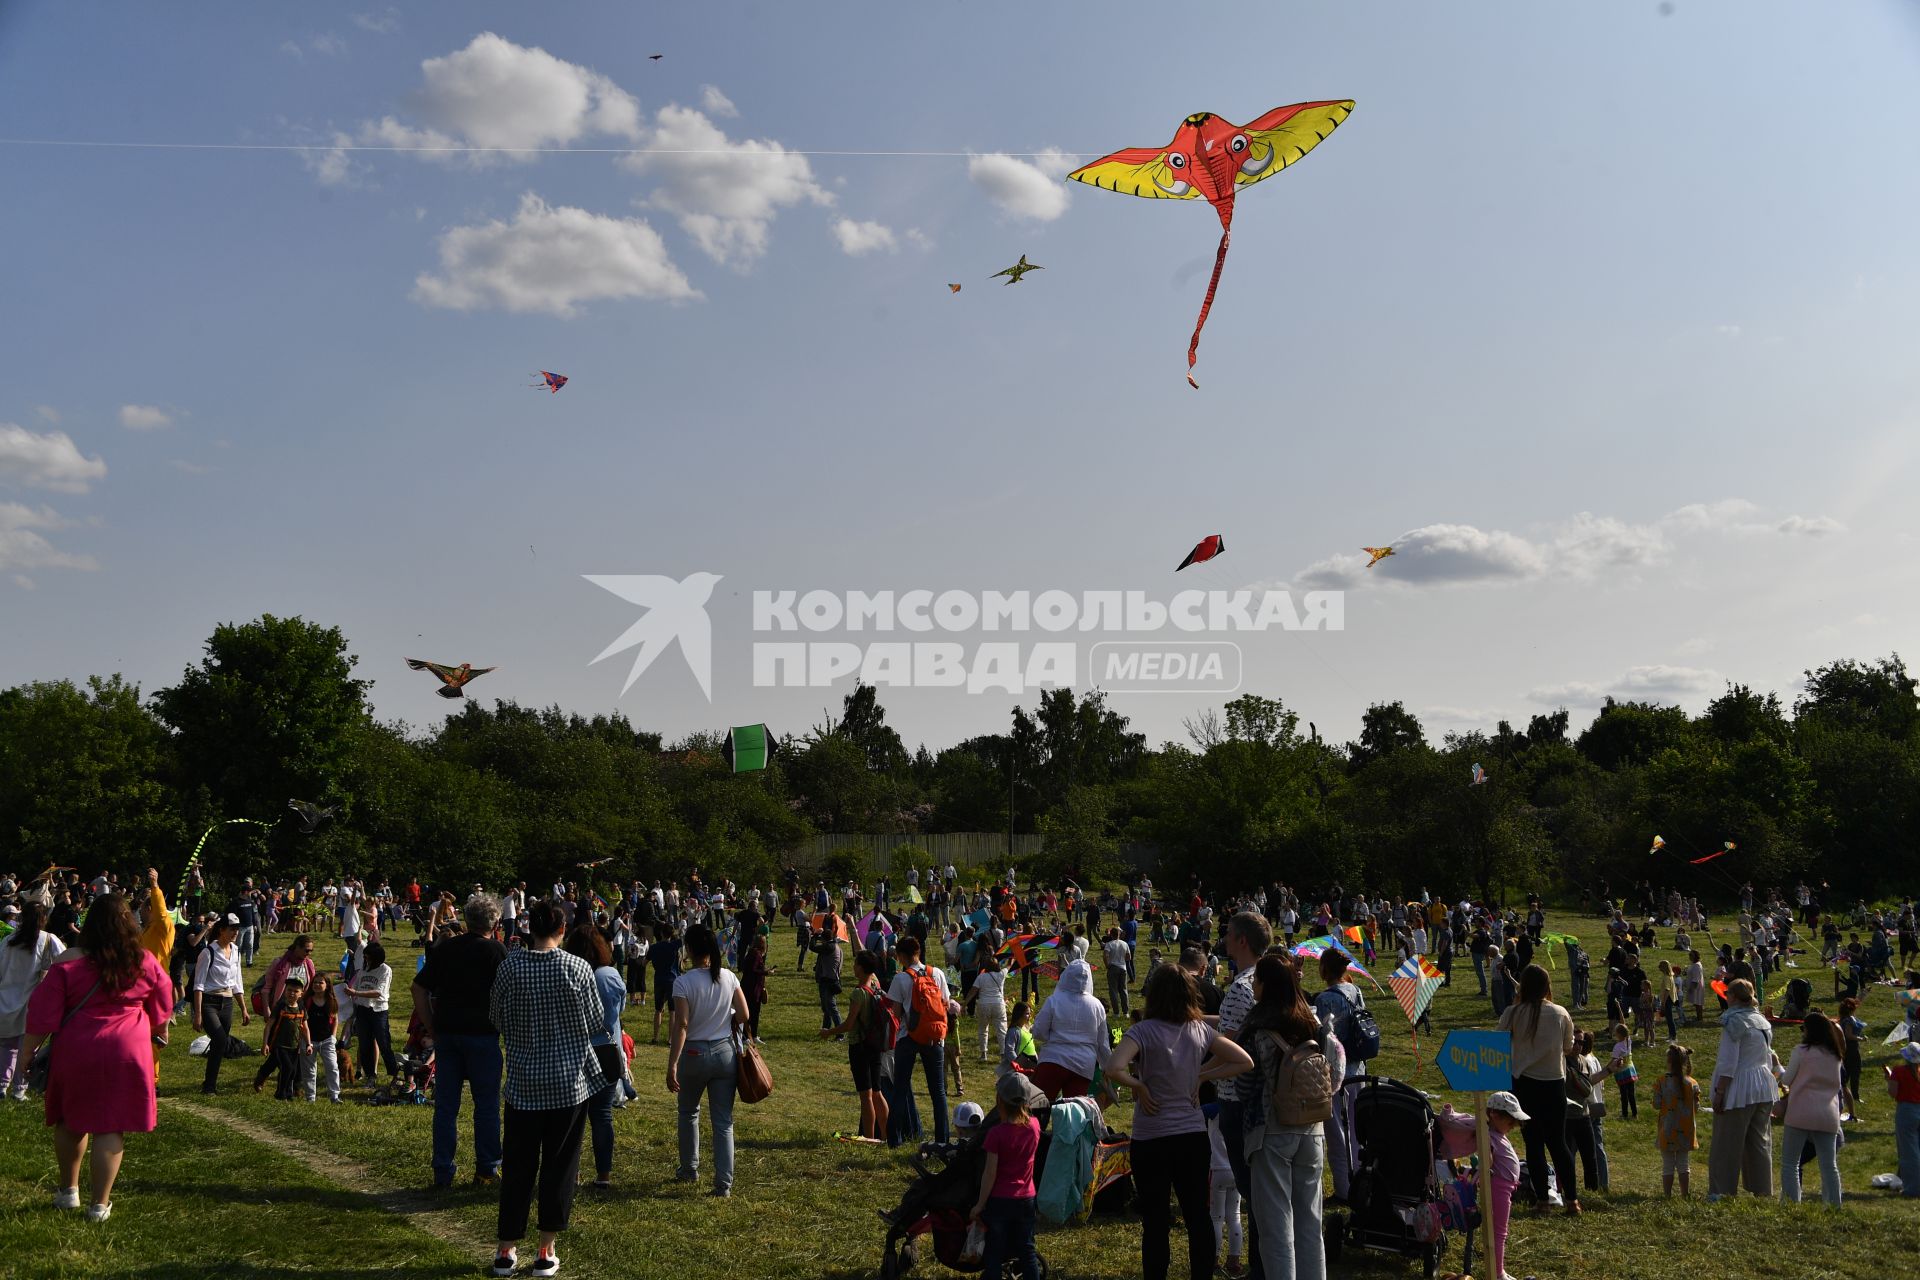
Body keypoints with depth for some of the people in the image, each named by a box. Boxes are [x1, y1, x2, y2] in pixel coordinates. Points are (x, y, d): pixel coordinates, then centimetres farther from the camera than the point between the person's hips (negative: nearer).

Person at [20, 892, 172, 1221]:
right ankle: (100, 1204, 7)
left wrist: (27, 1053, 3)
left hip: (76, 1053, 0)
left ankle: (68, 1190, 33)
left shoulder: (67, 967, -10)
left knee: (71, 1121, 20)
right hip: (127, 1053, 0)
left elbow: (42, 1017, -9)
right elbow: (162, 1008, 12)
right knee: (111, 1127, 4)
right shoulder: (145, 965, -3)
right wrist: (161, 1031, 31)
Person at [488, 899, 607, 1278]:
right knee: (559, 1165, 9)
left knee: (517, 1165, 12)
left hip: (523, 1082, 1)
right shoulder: (577, 969, -12)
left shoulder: (509, 966, -9)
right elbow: (595, 1021, -3)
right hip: (570, 1080, -1)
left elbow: (496, 1018, 3)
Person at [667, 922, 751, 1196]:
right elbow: (744, 1015, -2)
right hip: (725, 1052, 3)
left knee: (688, 1113, 23)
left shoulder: (684, 982, -14)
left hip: (695, 1054, -3)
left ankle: (689, 1169, 34)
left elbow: (681, 1025, -19)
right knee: (723, 1122, 6)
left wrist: (672, 1065, -19)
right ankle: (724, 1183, 4)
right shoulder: (729, 978, -2)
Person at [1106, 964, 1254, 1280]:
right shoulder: (1200, 1030, 1)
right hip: (1194, 1135, 4)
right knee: (1199, 1217, 12)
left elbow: (1114, 1069, -30)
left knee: (1155, 1223, 6)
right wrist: (1202, 1077, 5)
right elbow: (1244, 1062, 6)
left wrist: (1139, 1086, -12)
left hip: (1151, 1140, -4)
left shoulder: (1143, 1031, -14)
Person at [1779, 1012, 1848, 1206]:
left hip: (1801, 1114, -5)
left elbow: (1786, 1079, 0)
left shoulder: (1801, 1050, -6)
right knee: (1829, 1166, 9)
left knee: (1789, 1163, 1)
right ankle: (1834, 1204, 8)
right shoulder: (1836, 1055, 11)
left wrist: (1780, 1071, 21)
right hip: (1829, 1115, 5)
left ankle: (1791, 1203, -6)